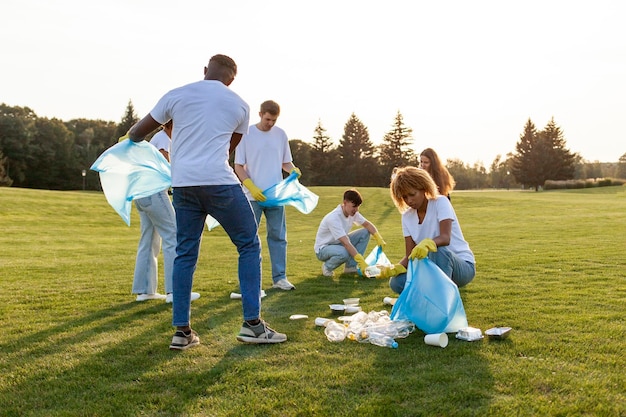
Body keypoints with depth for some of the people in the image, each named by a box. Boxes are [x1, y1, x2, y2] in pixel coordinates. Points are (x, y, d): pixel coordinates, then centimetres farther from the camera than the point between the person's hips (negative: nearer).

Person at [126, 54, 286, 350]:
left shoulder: (175, 95, 12)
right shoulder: (239, 105, 10)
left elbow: (137, 133, 18)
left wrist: (131, 137, 41)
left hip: (182, 183, 3)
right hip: (219, 181, -3)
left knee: (185, 254, 11)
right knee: (249, 245, 8)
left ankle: (182, 331, 13)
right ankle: (252, 324, 5)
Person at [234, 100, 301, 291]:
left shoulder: (280, 134, 8)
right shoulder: (246, 134, -2)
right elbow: (238, 166, -2)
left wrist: (294, 170, -8)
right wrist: (252, 187, -15)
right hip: (252, 197, -3)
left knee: (278, 237, 6)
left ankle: (279, 277, 13)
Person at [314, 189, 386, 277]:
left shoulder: (353, 212, -8)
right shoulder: (333, 218, -32)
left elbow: (367, 224, 3)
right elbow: (346, 243, -38)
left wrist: (379, 238, -16)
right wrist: (361, 262, -41)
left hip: (339, 244, 8)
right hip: (323, 249, -8)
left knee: (365, 233, -7)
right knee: (344, 253, -40)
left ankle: (350, 266, -3)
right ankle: (327, 267, -7)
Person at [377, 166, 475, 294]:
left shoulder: (441, 202, -11)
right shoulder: (407, 217, 3)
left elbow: (445, 238, -28)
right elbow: (410, 255, -3)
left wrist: (427, 243, -50)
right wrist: (394, 269, -24)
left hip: (463, 265, -5)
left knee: (438, 250, -38)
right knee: (396, 282, -20)